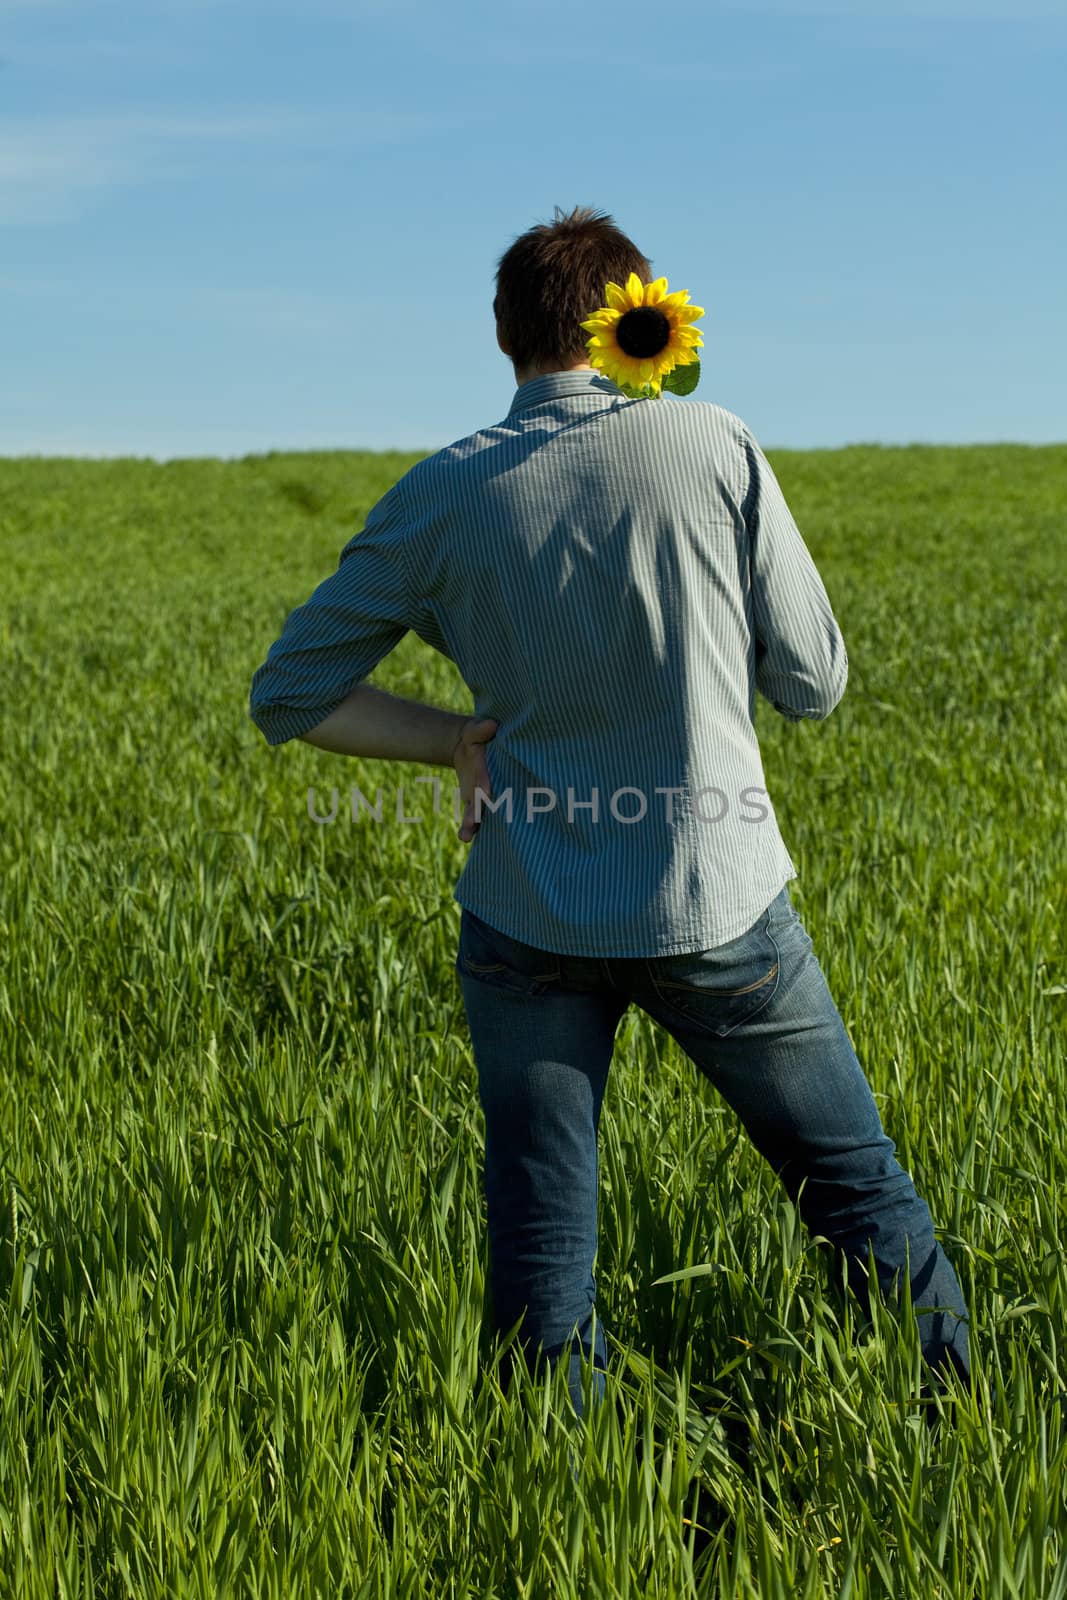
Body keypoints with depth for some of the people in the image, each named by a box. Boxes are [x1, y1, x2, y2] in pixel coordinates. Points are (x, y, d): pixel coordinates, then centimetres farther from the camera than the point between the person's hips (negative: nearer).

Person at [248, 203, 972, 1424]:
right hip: (717, 906, -1)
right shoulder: (716, 448, -7)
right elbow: (813, 683, -1)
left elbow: (286, 695, 2)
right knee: (857, 1188, 18)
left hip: (529, 921, 1)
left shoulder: (438, 499, -3)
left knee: (541, 1249, 11)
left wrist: (461, 740, 3)